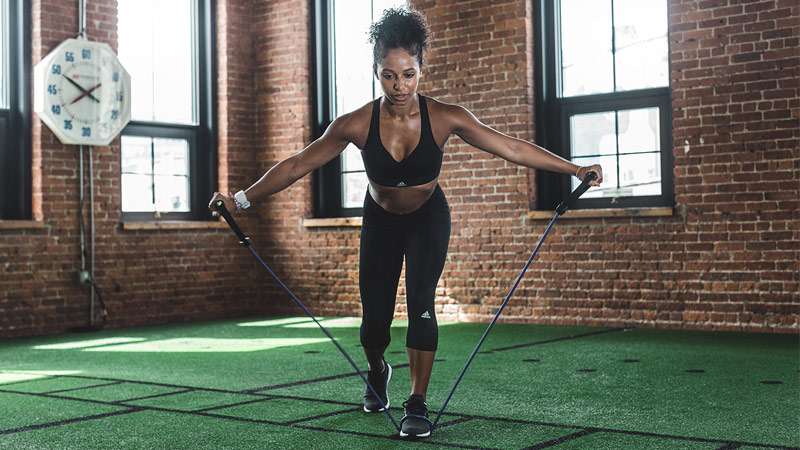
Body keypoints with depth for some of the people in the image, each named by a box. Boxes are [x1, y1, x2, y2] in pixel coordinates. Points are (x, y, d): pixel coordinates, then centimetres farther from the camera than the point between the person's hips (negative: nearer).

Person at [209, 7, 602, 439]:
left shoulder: (444, 118, -25)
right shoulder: (356, 124, -25)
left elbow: (514, 148, -19)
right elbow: (297, 165, -16)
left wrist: (576, 169, -19)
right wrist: (242, 198, -16)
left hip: (428, 218, -1)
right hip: (380, 221, 1)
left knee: (420, 304, -20)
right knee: (374, 320, 2)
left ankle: (417, 405, -6)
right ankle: (377, 371, 38)